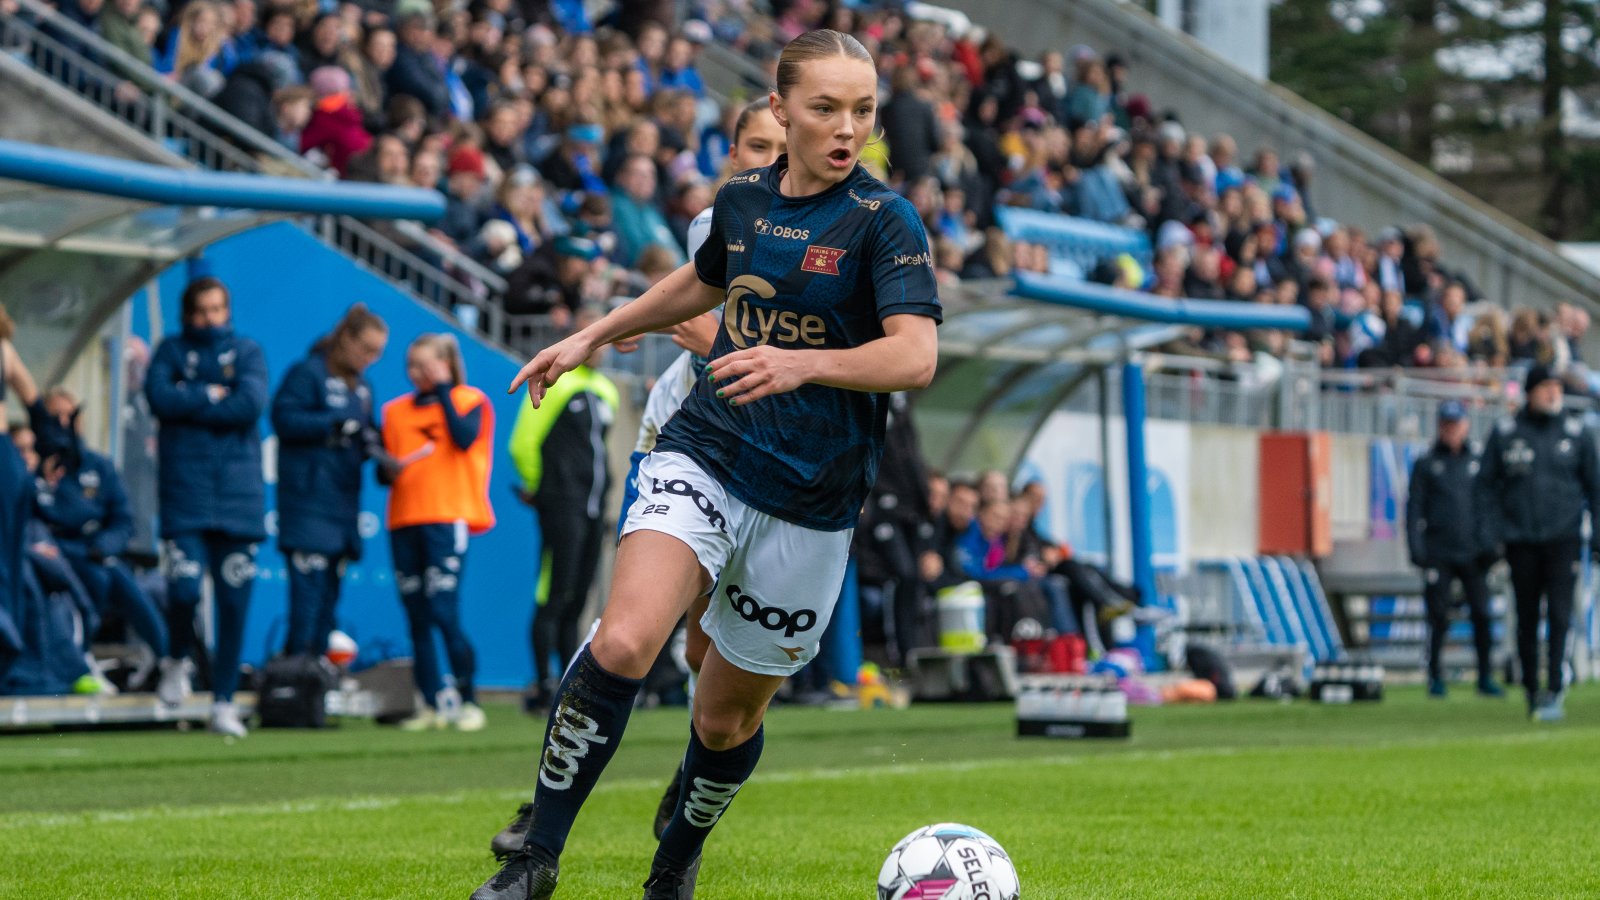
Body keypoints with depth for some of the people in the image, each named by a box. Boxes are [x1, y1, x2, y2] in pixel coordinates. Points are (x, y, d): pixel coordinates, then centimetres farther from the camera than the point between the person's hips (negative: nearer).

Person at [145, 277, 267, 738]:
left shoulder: (247, 351, 11)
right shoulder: (172, 350, 11)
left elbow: (251, 404, -7)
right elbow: (159, 397, -7)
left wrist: (188, 405, -5)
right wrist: (211, 395, -5)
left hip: (239, 493, 1)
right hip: (184, 491, -1)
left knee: (234, 601, -1)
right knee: (184, 589, -15)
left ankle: (224, 701, 7)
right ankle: (178, 660, 17)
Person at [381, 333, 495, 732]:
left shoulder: (469, 401, 4)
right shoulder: (396, 410, 16)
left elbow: (464, 438, -16)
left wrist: (443, 390, -8)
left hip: (447, 517, -5)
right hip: (404, 520, 5)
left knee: (444, 613, -13)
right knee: (417, 620, 3)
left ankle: (468, 701, -5)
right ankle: (432, 704, 9)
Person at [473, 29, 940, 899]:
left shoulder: (884, 221, -9)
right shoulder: (743, 198, 6)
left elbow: (916, 355, -24)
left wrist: (802, 364, -39)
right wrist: (594, 335, 33)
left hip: (809, 507, -2)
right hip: (702, 459, 2)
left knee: (729, 715, 9)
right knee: (623, 642, -24)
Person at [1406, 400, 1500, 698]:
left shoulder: (1476, 464, 12)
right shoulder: (1425, 466, 6)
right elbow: (1414, 509, 3)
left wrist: (1489, 547, 5)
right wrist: (1416, 550, -6)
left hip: (1472, 553, 1)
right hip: (1438, 555, -1)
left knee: (1482, 614, -6)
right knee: (1438, 618, -2)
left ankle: (1485, 677, 1)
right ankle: (1435, 678, 8)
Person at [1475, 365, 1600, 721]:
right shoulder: (1504, 433, 4)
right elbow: (1485, 485, 8)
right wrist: (1489, 532, -1)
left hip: (1563, 537, -1)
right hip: (1521, 541, 1)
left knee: (1559, 614, -12)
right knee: (1527, 618, 7)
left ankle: (1554, 690, -15)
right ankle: (1532, 692, 17)